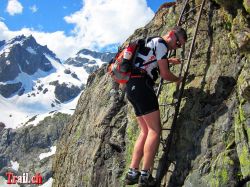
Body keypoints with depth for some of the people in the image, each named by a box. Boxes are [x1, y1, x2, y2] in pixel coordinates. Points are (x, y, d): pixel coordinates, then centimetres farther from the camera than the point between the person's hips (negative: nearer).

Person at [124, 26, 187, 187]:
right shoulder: (160, 43, -4)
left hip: (132, 87, 10)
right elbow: (165, 74, -7)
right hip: (141, 85, -10)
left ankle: (132, 173, 4)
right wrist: (178, 80, 13)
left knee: (146, 131, 8)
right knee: (155, 130, -10)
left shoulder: (151, 42, 25)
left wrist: (169, 60, 52)